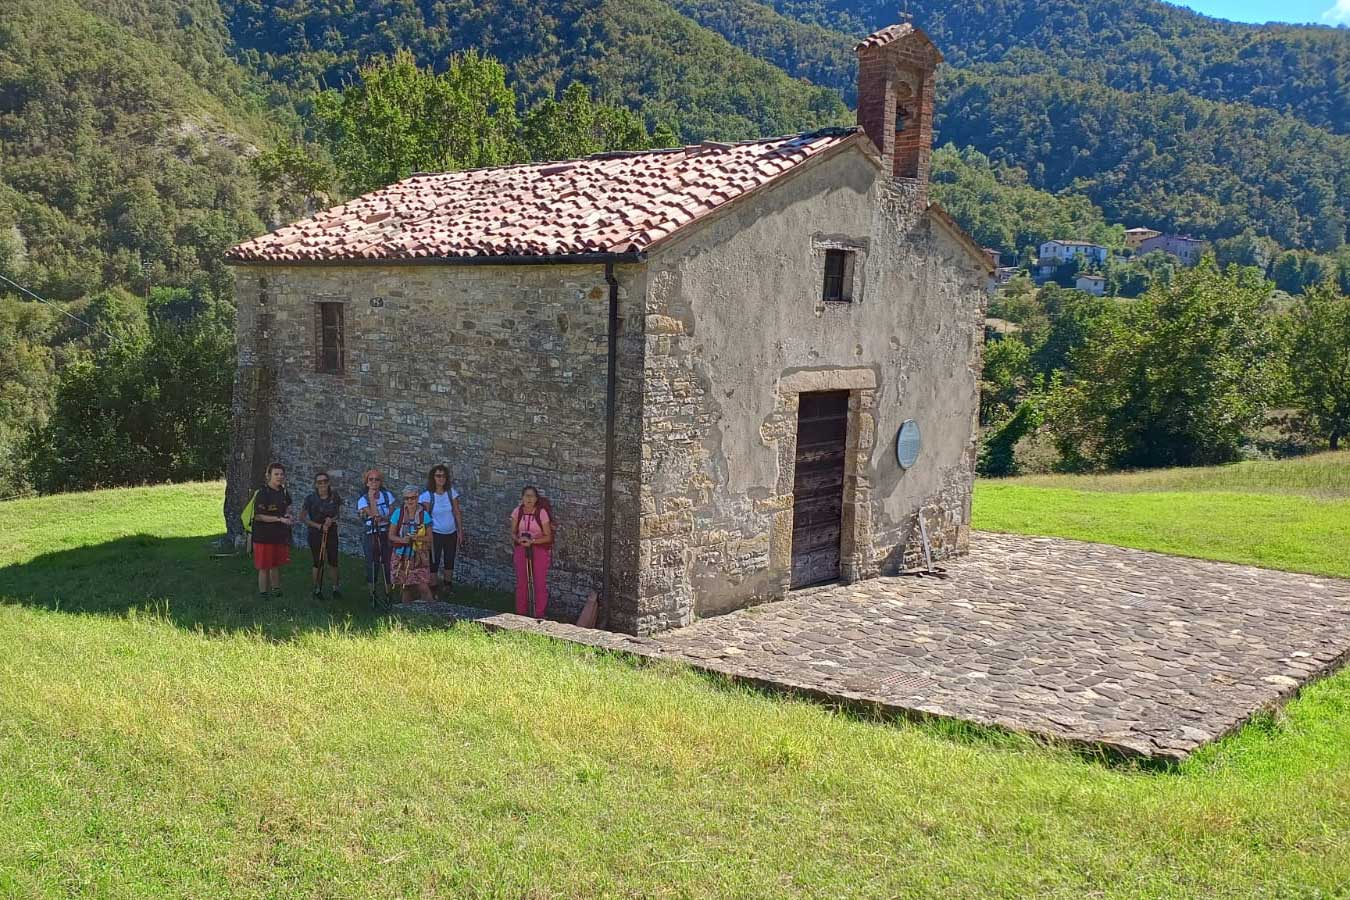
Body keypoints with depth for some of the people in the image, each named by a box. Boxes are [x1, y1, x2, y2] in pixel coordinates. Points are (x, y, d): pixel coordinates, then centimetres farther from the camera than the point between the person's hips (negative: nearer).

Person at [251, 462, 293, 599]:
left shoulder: (282, 491, 6)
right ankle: (262, 592, 11)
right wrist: (280, 519, -21)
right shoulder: (262, 493, -16)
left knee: (276, 565, 17)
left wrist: (287, 514, 6)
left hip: (280, 535, 7)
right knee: (264, 567, 1)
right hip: (264, 535, -7)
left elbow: (288, 505, 27)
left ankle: (275, 588, 29)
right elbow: (258, 516, -20)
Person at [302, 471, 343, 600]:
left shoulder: (335, 498, -1)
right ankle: (317, 589, 17)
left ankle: (336, 587, 18)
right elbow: (303, 518, -5)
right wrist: (318, 526, -14)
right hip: (315, 534, -1)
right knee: (318, 563, 3)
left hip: (331, 532, 1)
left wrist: (332, 520, -11)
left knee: (333, 562, 1)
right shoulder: (311, 499, -8)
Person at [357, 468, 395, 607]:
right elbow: (374, 514, -17)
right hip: (370, 534, -2)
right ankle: (372, 594, 11)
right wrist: (372, 498, -19)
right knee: (372, 564, -1)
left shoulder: (387, 496, 4)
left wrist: (381, 518, -19)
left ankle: (388, 593, 10)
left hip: (386, 534, 2)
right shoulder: (363, 500, -3)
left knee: (387, 563, -1)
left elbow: (391, 516, 0)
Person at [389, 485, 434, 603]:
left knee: (423, 588, -12)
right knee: (406, 588, 7)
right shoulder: (398, 513, -3)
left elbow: (429, 537, -1)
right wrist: (402, 540, -20)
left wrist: (418, 538, -20)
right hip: (402, 556, 1)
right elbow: (391, 535, 0)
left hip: (419, 557, -1)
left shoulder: (424, 515, -4)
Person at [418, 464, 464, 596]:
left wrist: (460, 531, 2)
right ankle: (433, 589, 11)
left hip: (451, 533, 3)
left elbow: (457, 513, 2)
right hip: (435, 534, -3)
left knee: (449, 561, 14)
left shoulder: (451, 492, -4)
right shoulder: (427, 495, -12)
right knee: (434, 561, 1)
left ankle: (448, 587, 29)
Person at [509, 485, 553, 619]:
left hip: (540, 549, -3)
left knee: (540, 583, -1)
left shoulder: (542, 513, -12)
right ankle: (520, 614, 17)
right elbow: (513, 533, 5)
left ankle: (539, 616, 7)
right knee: (521, 582, 7)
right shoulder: (517, 512, -2)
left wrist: (532, 541, -21)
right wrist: (519, 539, -17)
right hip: (521, 549, 3)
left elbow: (548, 537, -9)